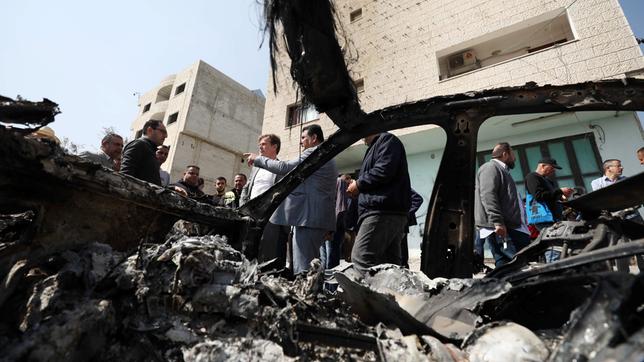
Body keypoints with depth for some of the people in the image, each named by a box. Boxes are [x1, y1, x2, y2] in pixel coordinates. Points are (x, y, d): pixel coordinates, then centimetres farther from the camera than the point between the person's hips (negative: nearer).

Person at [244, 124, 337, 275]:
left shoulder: (314, 152, -6)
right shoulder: (327, 157, 26)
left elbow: (284, 168, -12)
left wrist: (258, 159, 0)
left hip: (310, 216, -10)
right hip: (320, 217, 11)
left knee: (302, 267, -10)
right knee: (311, 264, 14)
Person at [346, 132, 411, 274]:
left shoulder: (387, 140, 1)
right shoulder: (375, 147, 31)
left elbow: (383, 171, -16)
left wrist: (359, 184, -3)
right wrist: (359, 187, 16)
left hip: (382, 212, -11)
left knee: (361, 257, -15)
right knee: (390, 262, 8)